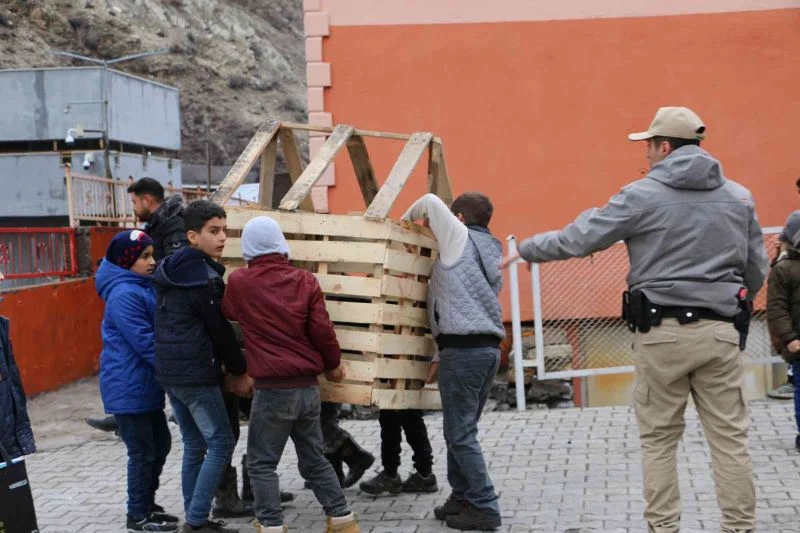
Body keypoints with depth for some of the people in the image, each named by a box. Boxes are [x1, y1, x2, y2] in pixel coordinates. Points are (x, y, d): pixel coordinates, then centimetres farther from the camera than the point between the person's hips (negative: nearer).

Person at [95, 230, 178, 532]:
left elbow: (157, 331, 16)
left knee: (160, 443, 16)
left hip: (144, 384, 9)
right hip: (129, 387, -9)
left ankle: (146, 504, 28)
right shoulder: (124, 295, -20)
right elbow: (145, 342, -23)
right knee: (142, 452, -1)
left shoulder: (143, 287, 11)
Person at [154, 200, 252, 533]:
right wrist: (240, 371, 1)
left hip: (169, 371, 9)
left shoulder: (171, 271, 11)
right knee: (220, 443, -2)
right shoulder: (205, 276, -16)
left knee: (194, 446, 14)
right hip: (195, 374, -9)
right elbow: (220, 329, -12)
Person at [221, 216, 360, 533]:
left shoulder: (239, 282, -4)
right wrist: (332, 365, 16)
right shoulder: (305, 280, 1)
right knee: (314, 460, 17)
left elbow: (227, 314, 17)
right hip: (308, 386, 4)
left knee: (261, 464, 6)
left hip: (272, 388, -4)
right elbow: (322, 330, 0)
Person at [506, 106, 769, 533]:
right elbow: (756, 271, 12)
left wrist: (525, 249, 14)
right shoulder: (739, 196, 8)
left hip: (662, 333, -2)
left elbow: (578, 239, -2)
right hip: (720, 331, 3)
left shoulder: (642, 196, -5)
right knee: (729, 438, 5)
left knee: (658, 439, 8)